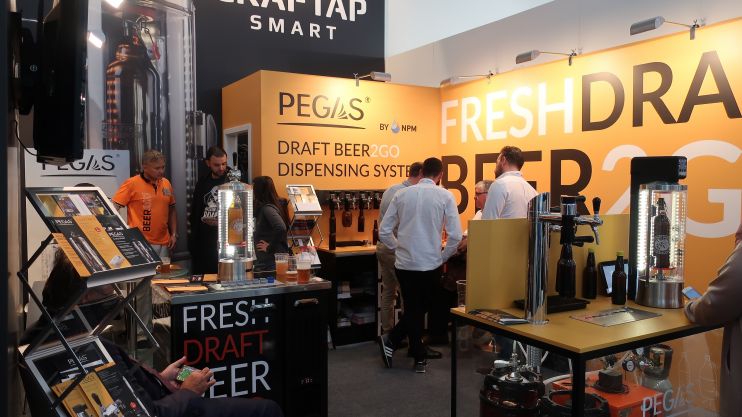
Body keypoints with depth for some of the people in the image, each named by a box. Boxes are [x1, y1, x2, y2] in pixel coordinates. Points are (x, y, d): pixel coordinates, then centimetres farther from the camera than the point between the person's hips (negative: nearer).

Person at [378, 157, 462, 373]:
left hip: (403, 263, 3)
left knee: (413, 309, 15)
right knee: (419, 309, 13)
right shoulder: (445, 196, -7)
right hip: (430, 264, -3)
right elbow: (455, 235, -11)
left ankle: (418, 354, 21)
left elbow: (384, 231, 2)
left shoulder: (401, 194, 2)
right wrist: (443, 257, 3)